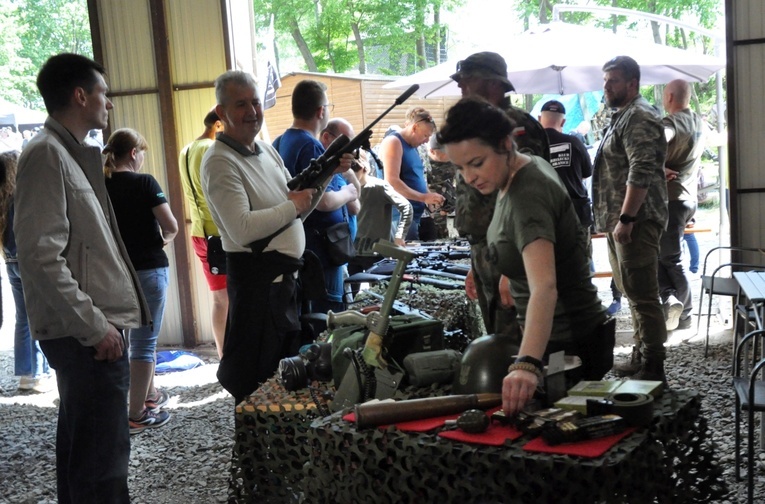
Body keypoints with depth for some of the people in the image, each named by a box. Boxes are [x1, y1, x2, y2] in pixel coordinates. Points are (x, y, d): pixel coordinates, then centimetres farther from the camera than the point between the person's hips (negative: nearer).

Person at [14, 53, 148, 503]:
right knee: (104, 454, -6)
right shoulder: (47, 153, -12)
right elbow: (42, 257, -20)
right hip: (87, 333, -10)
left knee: (82, 447, 19)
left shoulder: (73, 154, 17)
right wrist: (95, 326, -19)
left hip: (91, 329, 10)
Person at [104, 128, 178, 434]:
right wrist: (165, 238, 5)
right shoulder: (144, 183, -12)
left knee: (142, 336, 22)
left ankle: (150, 394, 36)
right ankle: (136, 415, 4)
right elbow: (171, 226, -14)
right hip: (148, 268, -6)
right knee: (144, 340, 1)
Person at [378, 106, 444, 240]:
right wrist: (424, 197, -19)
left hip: (416, 215, 9)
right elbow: (392, 182, -20)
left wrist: (430, 196, 5)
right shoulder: (393, 142, -10)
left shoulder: (413, 146, 18)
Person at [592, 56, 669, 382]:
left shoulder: (639, 117, -12)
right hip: (621, 220, 11)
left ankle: (653, 369, -4)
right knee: (632, 292, 17)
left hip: (635, 221, -11)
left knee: (642, 295, -9)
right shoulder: (623, 117, 20)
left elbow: (641, 172, -22)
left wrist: (626, 219, -24)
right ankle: (641, 357, 27)